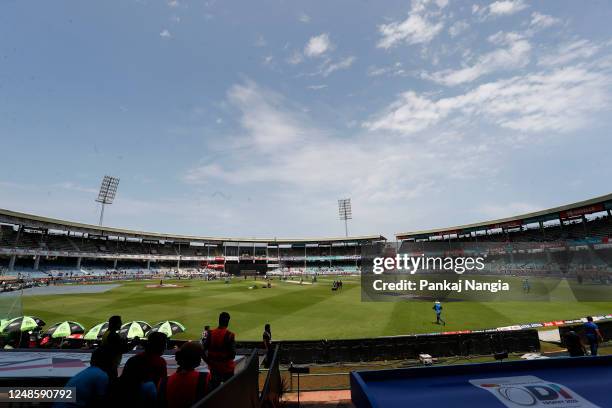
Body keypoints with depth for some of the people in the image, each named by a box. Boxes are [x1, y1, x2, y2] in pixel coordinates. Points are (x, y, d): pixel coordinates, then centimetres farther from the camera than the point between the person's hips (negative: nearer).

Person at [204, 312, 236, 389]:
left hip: (214, 366, 4)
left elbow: (204, 349, -3)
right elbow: (232, 353, -17)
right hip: (227, 367, -4)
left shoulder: (211, 333, -5)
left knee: (214, 387, 17)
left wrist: (208, 361, 9)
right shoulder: (229, 335, -17)